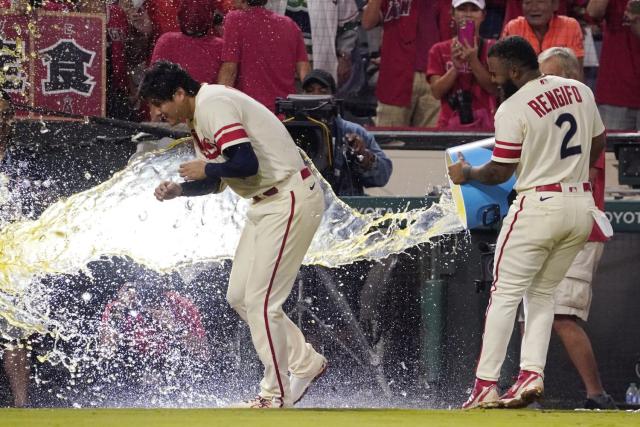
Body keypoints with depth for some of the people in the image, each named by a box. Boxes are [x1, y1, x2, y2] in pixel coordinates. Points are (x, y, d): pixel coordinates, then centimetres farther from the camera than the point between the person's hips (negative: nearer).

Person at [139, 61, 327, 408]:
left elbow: (246, 164, -28)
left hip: (291, 200, -11)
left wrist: (205, 168, -13)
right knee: (239, 297, 13)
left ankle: (275, 395, 1)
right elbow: (215, 182, 19)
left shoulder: (214, 105, -18)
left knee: (260, 301, -8)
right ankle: (306, 363, 23)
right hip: (266, 205, 11)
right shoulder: (198, 117, 13)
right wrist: (179, 190, 2)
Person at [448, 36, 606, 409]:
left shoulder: (513, 109, -13)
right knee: (542, 293, 16)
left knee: (506, 293, 1)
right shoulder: (581, 91, 7)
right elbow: (598, 142, 17)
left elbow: (500, 172, -8)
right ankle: (532, 373, 1)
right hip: (582, 204, 7)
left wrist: (466, 174, 10)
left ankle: (486, 385, -3)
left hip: (538, 205, -7)